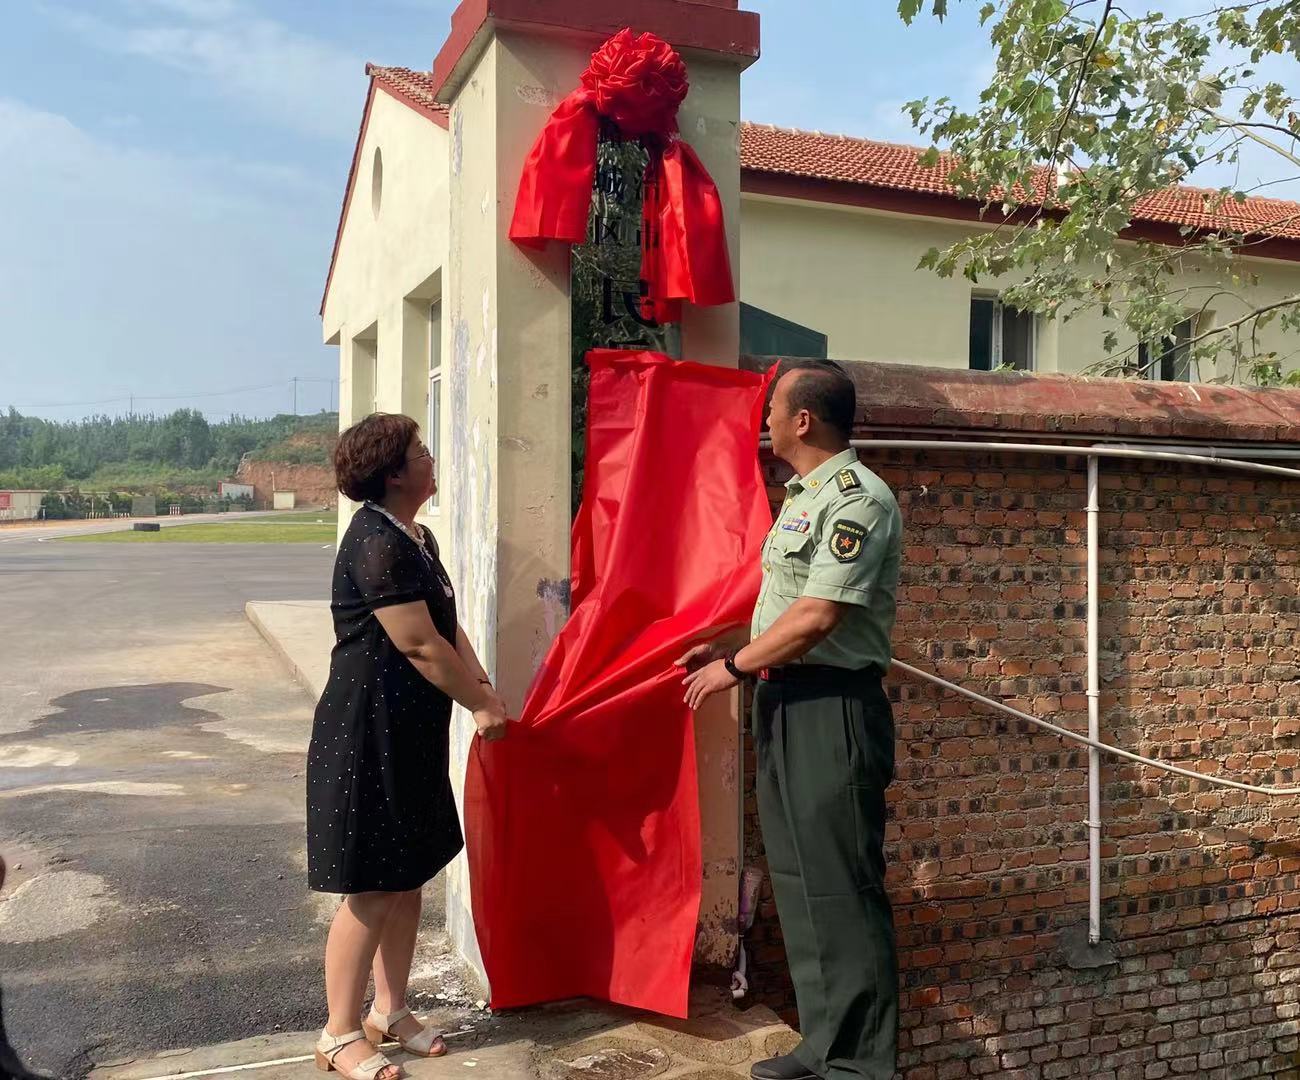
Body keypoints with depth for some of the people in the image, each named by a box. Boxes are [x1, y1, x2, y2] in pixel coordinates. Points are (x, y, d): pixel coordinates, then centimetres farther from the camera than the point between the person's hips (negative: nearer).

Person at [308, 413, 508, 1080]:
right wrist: (481, 704, -10)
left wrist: (483, 686, 0)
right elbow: (419, 644, -21)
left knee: (408, 876, 16)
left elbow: (448, 626, 12)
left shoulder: (415, 537, 11)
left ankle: (389, 1012, 31)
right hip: (368, 735, -9)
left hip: (411, 735, 10)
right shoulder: (376, 543, -20)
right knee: (370, 889, 1)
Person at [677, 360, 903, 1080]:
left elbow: (817, 617, -21)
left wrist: (734, 667, -12)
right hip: (784, 704, 10)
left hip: (833, 708, -10)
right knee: (796, 881, 15)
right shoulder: (802, 496, 16)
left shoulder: (857, 498, -14)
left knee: (840, 887, -2)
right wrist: (725, 644, 16)